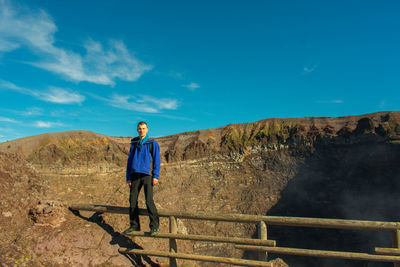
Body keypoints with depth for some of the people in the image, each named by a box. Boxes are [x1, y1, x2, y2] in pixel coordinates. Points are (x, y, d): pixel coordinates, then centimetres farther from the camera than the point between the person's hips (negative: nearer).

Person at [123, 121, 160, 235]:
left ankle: (154, 226, 0)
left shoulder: (153, 143, 4)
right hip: (135, 175, 4)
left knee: (149, 201, -10)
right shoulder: (134, 144, 15)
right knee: (132, 200, 3)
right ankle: (134, 225, 17)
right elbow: (129, 161, 16)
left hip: (147, 175, -4)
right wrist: (128, 178, 9)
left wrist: (155, 176, -9)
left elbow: (156, 160, 0)